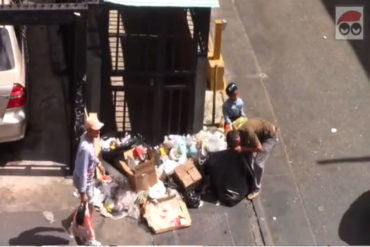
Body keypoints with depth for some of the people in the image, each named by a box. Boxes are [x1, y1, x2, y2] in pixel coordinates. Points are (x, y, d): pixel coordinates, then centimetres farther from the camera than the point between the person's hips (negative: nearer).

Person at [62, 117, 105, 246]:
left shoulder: (87, 136, -8)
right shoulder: (85, 149, -36)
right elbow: (83, 173, -31)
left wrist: (98, 163, 28)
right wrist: (82, 193, -26)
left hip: (89, 179, 9)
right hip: (84, 181, -9)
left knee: (86, 205, 26)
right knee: (89, 208, 10)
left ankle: (68, 221, 46)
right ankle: (89, 238, 28)